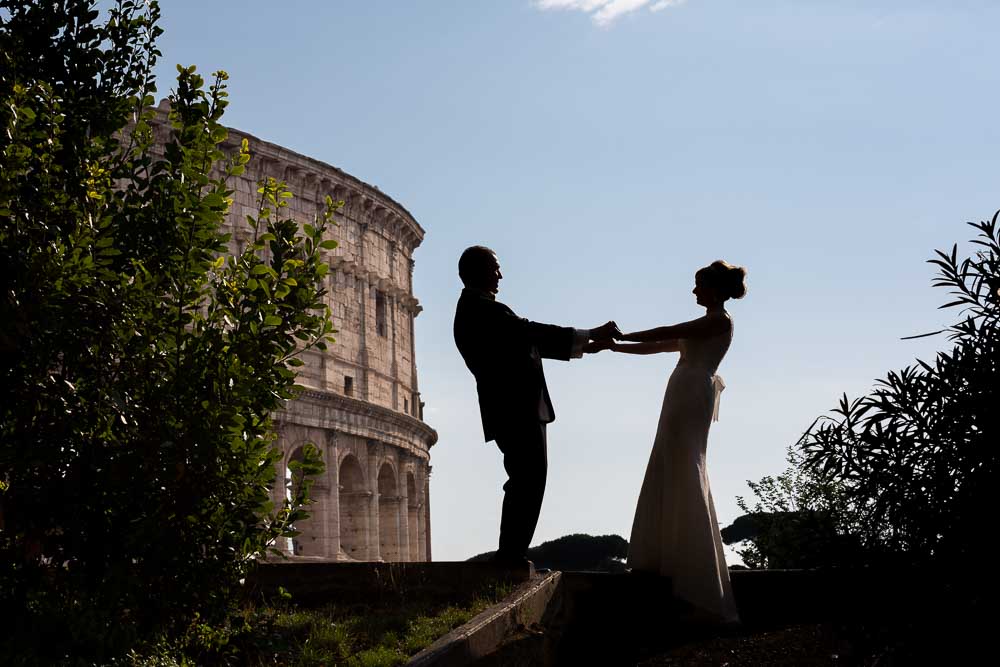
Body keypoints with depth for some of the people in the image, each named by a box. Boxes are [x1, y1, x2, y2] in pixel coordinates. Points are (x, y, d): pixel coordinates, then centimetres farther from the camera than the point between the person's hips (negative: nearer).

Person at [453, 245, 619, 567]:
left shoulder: (476, 309, 20)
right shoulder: (479, 309, -13)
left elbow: (527, 343, 23)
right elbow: (532, 332, -20)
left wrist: (584, 344, 20)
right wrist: (591, 334, -17)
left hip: (517, 410, 11)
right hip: (516, 410, -11)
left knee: (527, 481, 13)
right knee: (528, 480, -10)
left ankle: (512, 556, 15)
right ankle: (511, 556, -8)